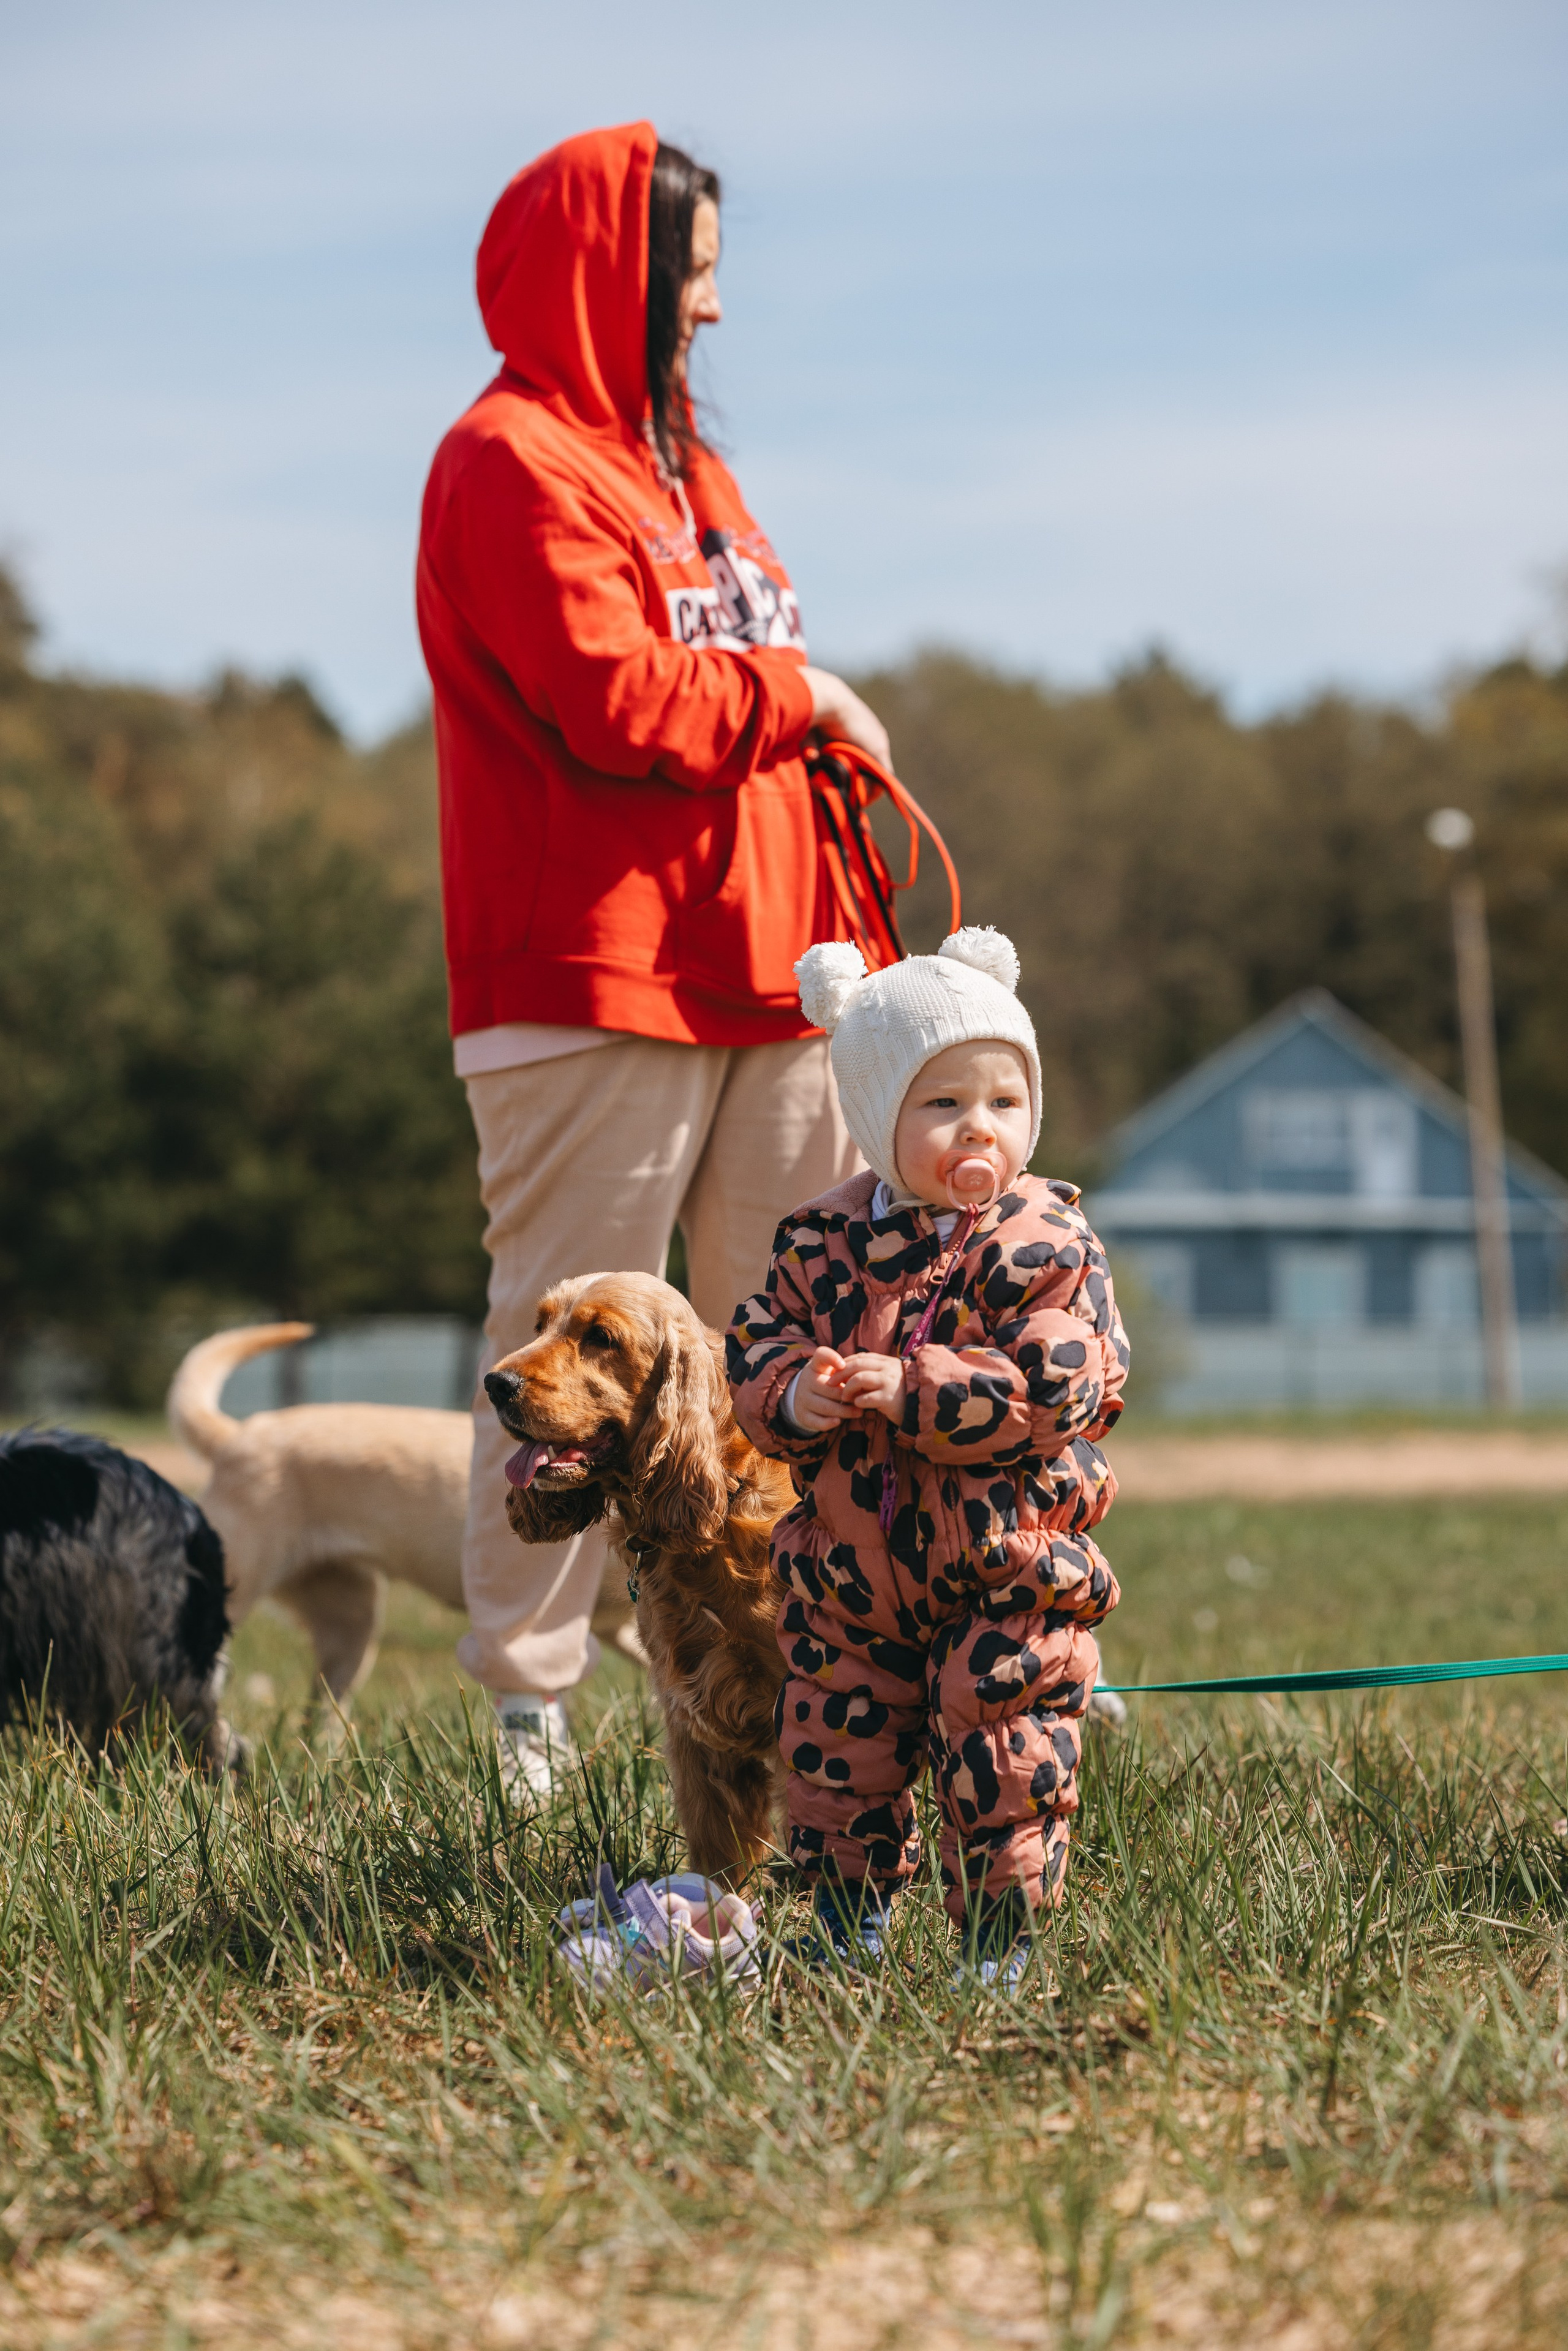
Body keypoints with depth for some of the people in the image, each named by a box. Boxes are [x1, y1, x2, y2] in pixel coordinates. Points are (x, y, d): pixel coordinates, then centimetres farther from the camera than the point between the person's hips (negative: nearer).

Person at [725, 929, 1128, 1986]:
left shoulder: (1045, 1244, -12)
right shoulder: (823, 1241, 1)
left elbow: (1056, 1382, -21)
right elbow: (758, 1342, 5)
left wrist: (913, 1390, -26)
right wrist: (794, 1395, -18)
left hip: (1010, 1571, -4)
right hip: (851, 1566, 4)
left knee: (1004, 1751, -1)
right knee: (838, 1744, 12)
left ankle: (1001, 1929, 15)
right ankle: (853, 1904, 32)